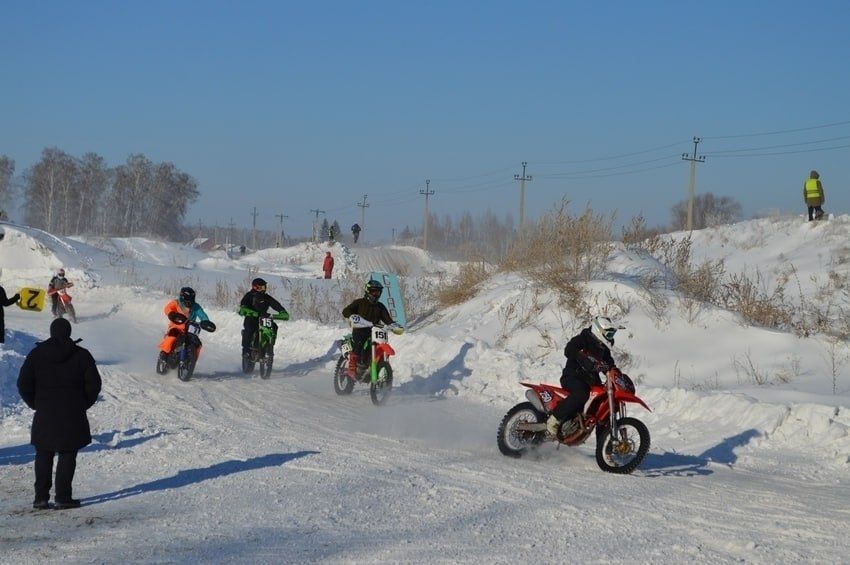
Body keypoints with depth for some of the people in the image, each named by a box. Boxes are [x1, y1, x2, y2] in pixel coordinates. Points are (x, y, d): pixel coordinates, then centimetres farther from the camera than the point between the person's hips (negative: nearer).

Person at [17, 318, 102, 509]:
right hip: (72, 414, -1)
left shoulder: (37, 354, 2)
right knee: (67, 454, 3)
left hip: (45, 413, 2)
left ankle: (41, 497, 7)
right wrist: (83, 404, 10)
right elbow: (94, 384, -2)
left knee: (43, 455, 11)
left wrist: (36, 404, 11)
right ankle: (62, 497, -2)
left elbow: (23, 384, 0)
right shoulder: (81, 355, -1)